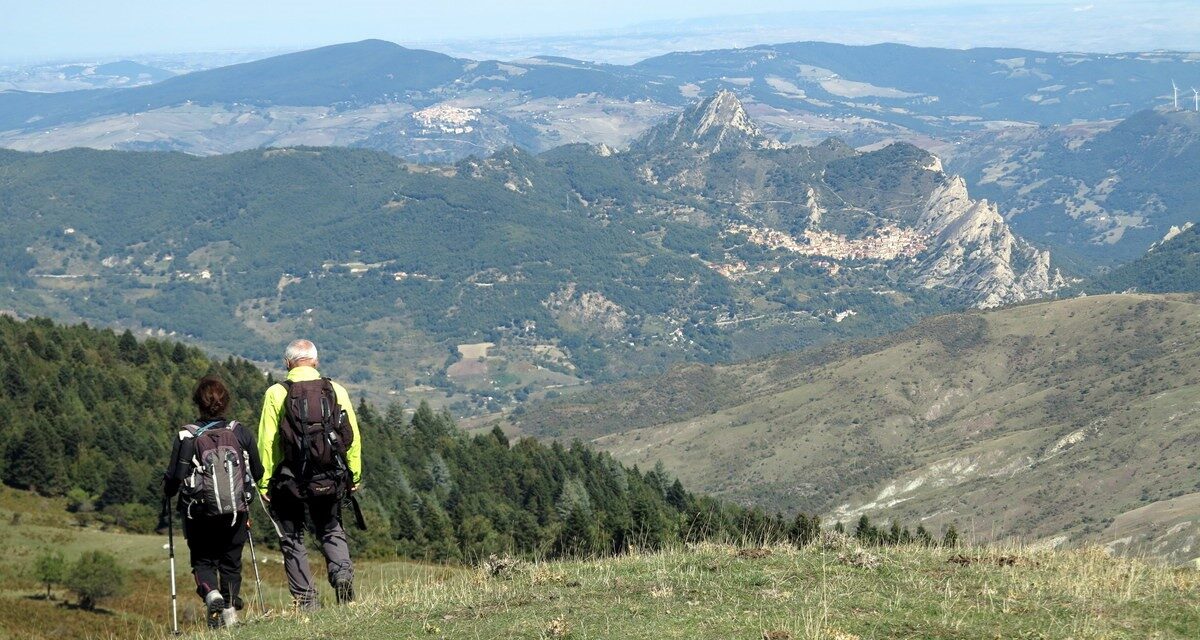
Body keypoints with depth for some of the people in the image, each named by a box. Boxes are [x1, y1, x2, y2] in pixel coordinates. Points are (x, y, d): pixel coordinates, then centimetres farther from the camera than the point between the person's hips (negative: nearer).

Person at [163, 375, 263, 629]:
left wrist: (167, 493, 11)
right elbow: (258, 472, 5)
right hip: (236, 512, 2)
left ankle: (210, 592, -12)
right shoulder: (240, 432, -3)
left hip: (200, 514, -2)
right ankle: (230, 607, 7)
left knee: (203, 560, 14)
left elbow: (174, 477, -11)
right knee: (231, 562, 17)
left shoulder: (187, 436, -11)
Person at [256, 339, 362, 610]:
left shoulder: (276, 393, -6)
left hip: (290, 478, -2)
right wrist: (354, 475, 12)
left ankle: (306, 598, 6)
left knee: (292, 538, 11)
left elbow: (267, 441, -8)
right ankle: (342, 571, -5)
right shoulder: (336, 391, 1)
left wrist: (264, 482, -3)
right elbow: (353, 437, 3)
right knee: (331, 530, 20)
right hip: (330, 479, 2)